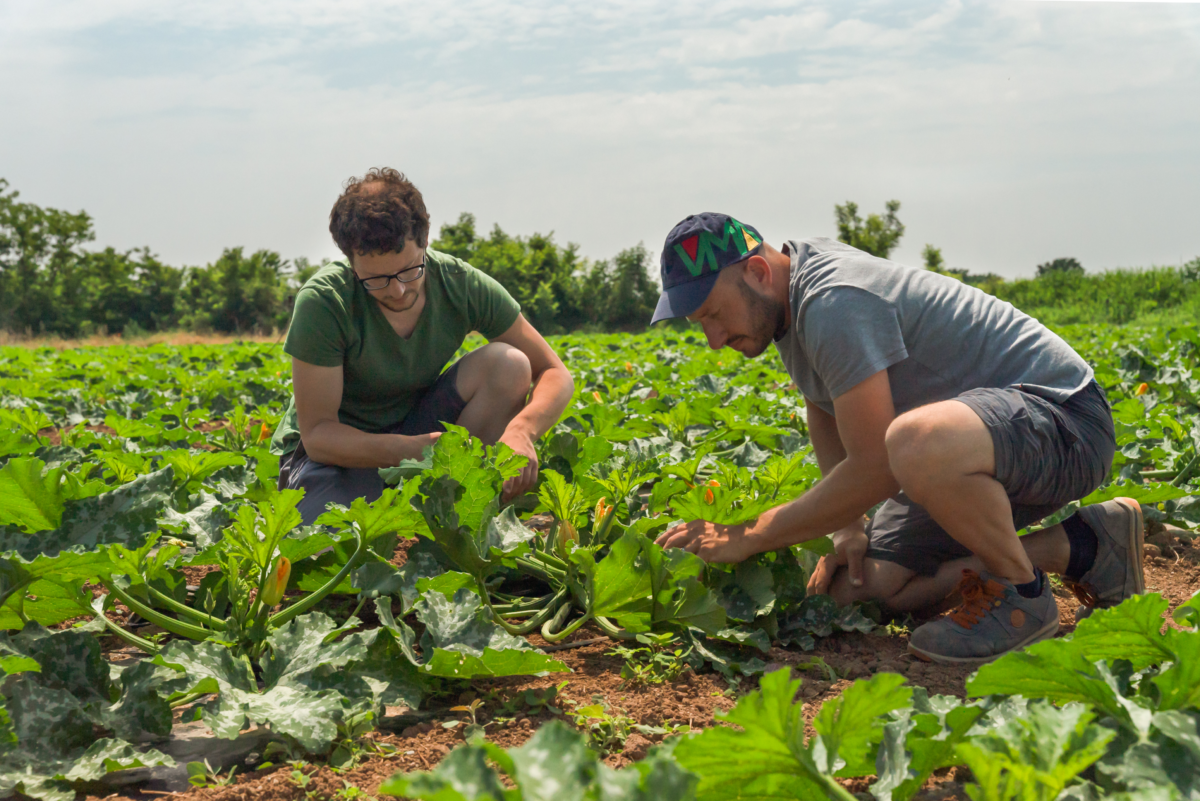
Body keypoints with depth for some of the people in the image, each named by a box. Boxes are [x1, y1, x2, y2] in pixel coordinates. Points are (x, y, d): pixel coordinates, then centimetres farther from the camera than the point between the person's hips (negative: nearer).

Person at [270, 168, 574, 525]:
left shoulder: (462, 285, -15)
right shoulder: (322, 302, -25)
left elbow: (555, 374, -9)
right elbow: (317, 434, -23)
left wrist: (521, 431, -32)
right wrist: (412, 450, -41)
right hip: (331, 453, -4)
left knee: (508, 364, -20)